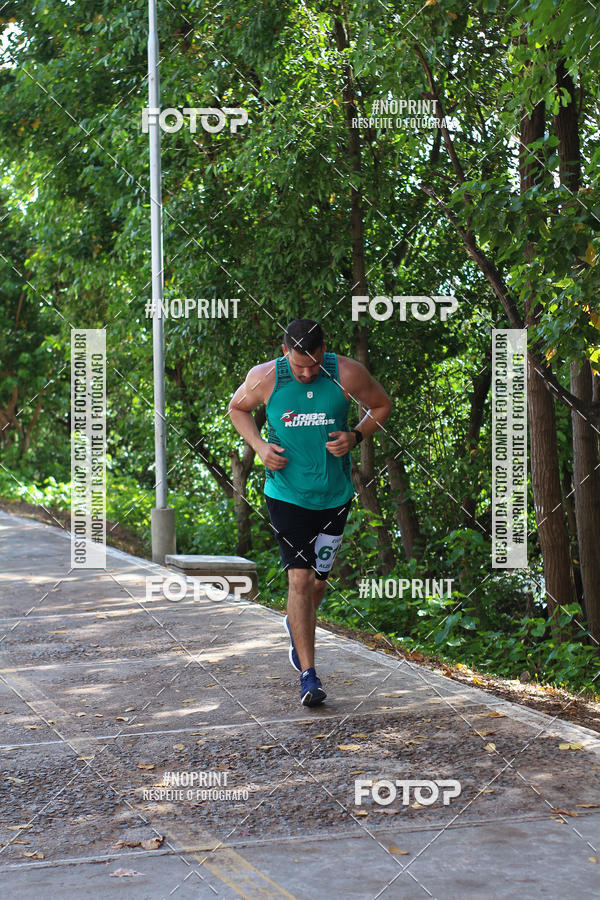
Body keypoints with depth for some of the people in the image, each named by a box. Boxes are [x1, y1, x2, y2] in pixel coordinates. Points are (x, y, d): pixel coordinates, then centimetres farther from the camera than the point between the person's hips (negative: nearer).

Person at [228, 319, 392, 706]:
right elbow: (238, 407, 10)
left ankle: (297, 628, 46)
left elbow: (382, 405, 6)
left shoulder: (347, 374, -10)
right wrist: (260, 445, -7)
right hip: (287, 495, -1)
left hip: (335, 495, 2)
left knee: (319, 579, 12)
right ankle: (309, 675, -5)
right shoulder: (265, 377, -9)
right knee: (300, 578, -10)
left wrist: (356, 436, -11)